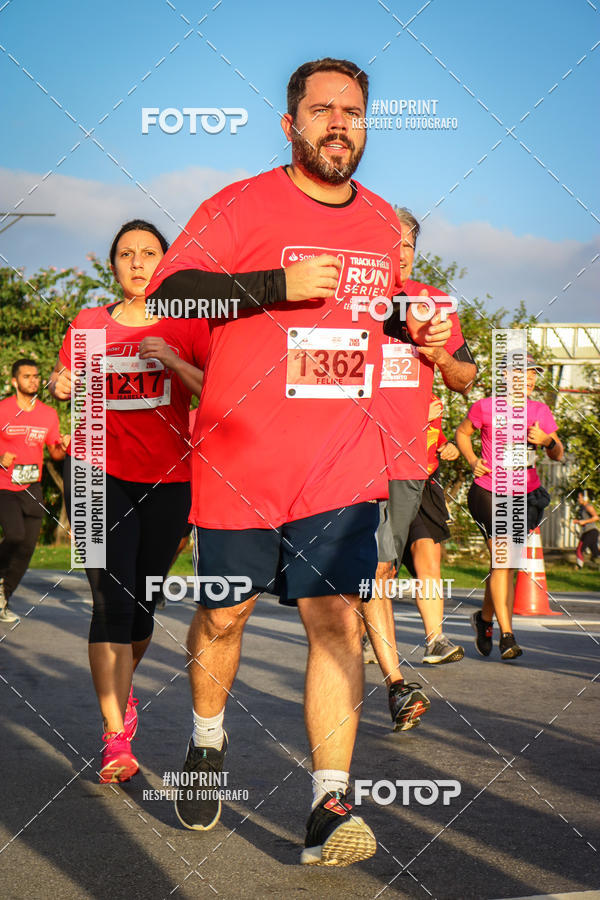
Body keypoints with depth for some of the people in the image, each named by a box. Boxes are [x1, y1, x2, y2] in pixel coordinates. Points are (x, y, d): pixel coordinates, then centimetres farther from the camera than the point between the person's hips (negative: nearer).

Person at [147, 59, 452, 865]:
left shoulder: (383, 222, 14)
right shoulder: (242, 206, -4)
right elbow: (168, 290, -15)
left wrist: (419, 330, 8)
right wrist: (279, 284, -23)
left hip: (342, 462, 3)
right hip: (239, 458, -2)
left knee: (337, 618, -9)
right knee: (223, 615, 10)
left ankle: (330, 807, -7)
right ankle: (207, 742, 38)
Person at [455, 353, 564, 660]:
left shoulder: (540, 411, 5)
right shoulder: (485, 408, -5)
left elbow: (558, 454, 7)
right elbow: (462, 433, 11)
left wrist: (547, 441, -15)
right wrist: (472, 460, -4)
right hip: (489, 493, -4)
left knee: (507, 563, 9)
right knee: (503, 561, -11)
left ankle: (485, 618, 33)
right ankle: (506, 635, -9)